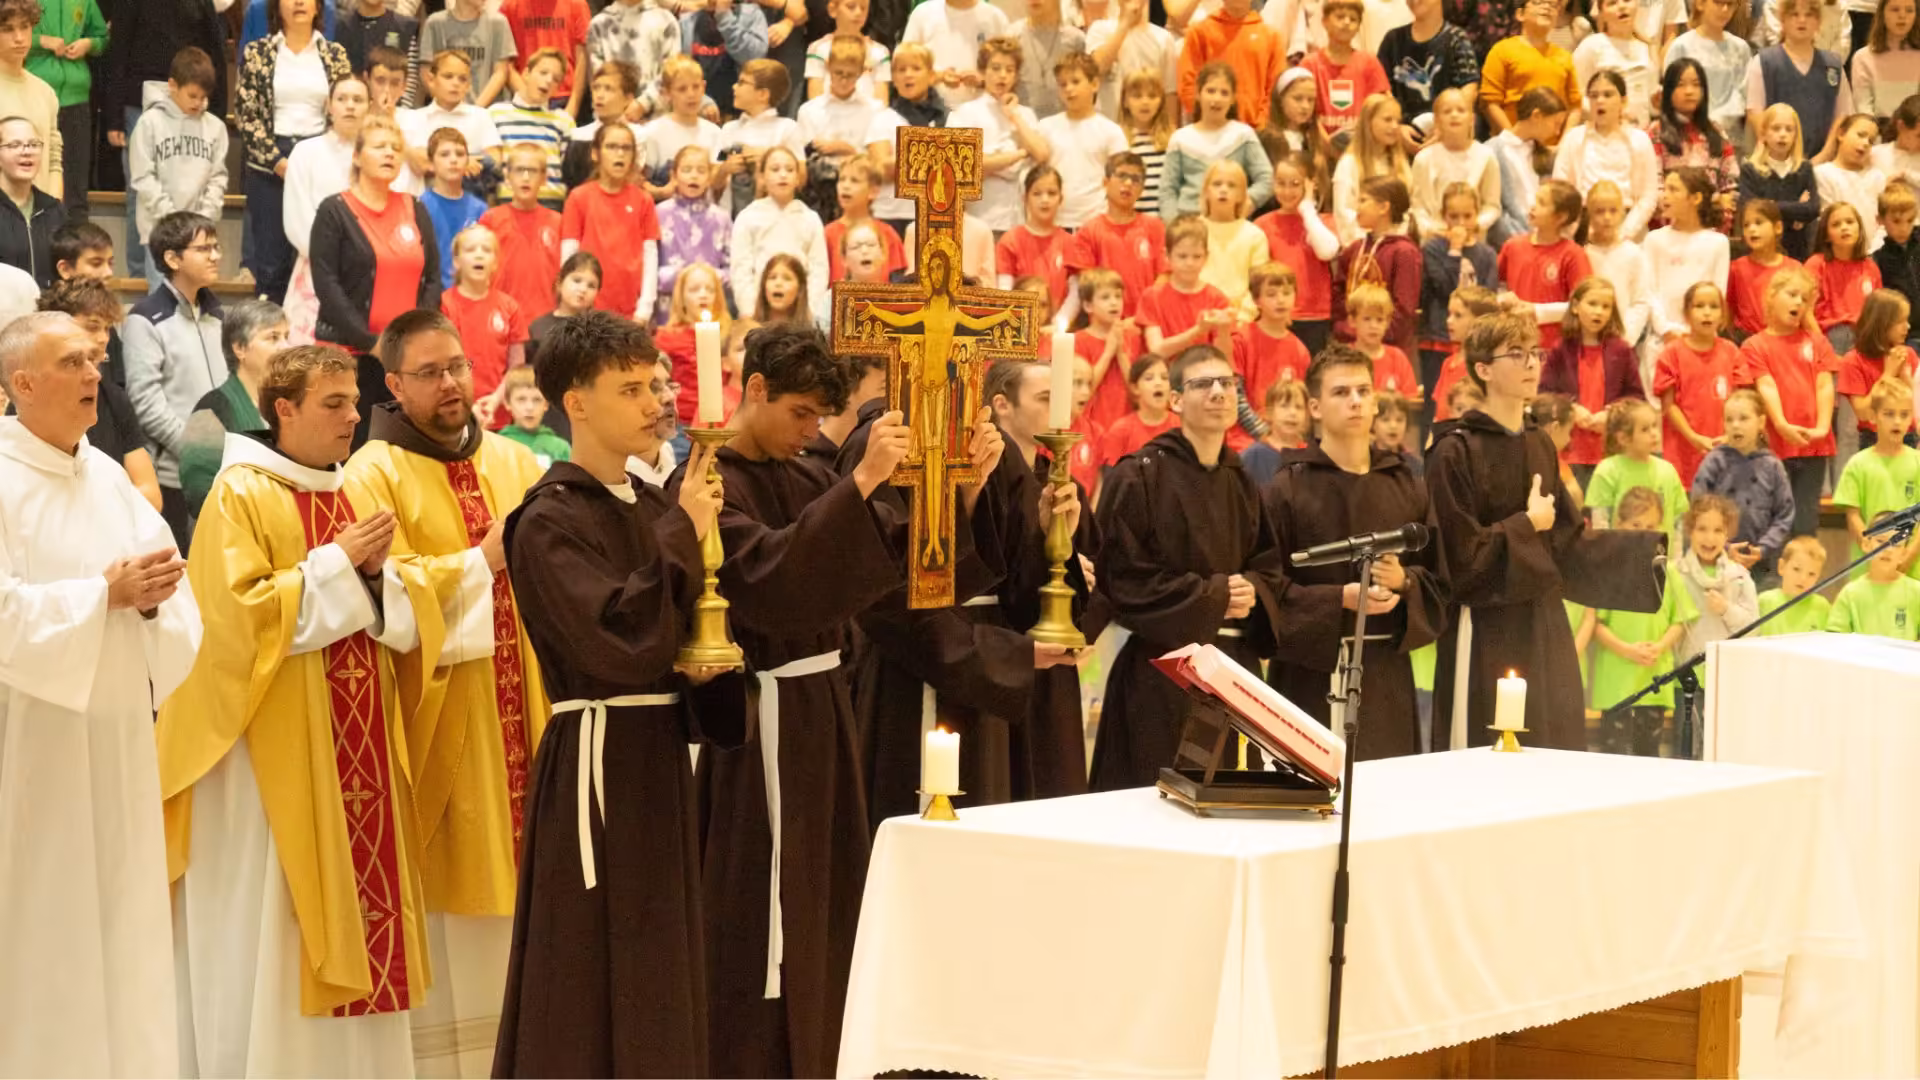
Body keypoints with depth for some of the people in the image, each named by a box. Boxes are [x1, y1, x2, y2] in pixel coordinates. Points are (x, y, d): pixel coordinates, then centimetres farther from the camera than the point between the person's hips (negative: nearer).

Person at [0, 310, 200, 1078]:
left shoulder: (108, 477, 10)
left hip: (117, 730, 7)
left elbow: (163, 573, 8)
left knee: (122, 909, 9)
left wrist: (150, 595, -13)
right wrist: (105, 594, -19)